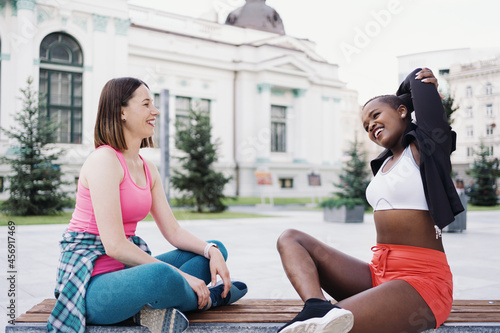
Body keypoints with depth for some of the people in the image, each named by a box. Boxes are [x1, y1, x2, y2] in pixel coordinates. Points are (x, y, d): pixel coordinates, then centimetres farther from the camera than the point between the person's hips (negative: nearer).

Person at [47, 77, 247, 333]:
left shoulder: (148, 169, 11)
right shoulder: (104, 159, -16)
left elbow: (173, 231, 10)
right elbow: (114, 245, -22)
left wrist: (211, 251, -9)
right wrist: (178, 276, -21)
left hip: (126, 268, 9)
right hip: (92, 283, -9)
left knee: (216, 250, 7)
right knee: (160, 276, -39)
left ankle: (155, 306, -15)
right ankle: (205, 299, -4)